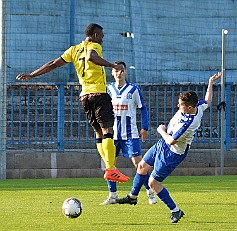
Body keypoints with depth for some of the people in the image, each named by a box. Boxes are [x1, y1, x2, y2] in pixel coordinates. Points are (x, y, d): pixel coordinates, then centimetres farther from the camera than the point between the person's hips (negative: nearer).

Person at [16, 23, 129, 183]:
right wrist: (112, 66, -26)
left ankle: (110, 168, 6)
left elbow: (54, 64, 15)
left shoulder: (74, 50, 16)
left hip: (84, 96, 7)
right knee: (108, 129, -14)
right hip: (99, 92, -7)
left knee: (99, 132, 12)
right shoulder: (94, 46, -3)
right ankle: (111, 169, -26)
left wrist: (31, 75, 20)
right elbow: (91, 57, -27)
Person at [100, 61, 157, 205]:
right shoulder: (108, 89, 7)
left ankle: (150, 192, 3)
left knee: (138, 163, -8)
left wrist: (145, 128, -5)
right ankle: (112, 196, 8)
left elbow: (143, 109, 3)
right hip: (113, 133, 4)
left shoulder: (133, 89, -2)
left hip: (130, 133, -4)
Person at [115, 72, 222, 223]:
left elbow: (171, 141, -30)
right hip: (162, 144, 10)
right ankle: (133, 197, 43)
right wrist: (211, 83, 21)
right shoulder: (199, 106, -13)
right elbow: (208, 101, 11)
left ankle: (175, 211, 9)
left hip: (172, 153, -10)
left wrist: (162, 130, -13)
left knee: (153, 183, -3)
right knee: (142, 166, 21)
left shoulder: (188, 124, -38)